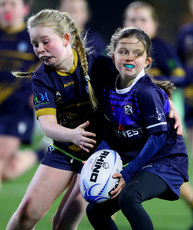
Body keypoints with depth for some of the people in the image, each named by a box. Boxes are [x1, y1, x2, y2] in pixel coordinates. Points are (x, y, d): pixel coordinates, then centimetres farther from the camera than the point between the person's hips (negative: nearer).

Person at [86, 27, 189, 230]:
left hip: (165, 161, -8)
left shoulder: (147, 92, -20)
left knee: (128, 197, -35)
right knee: (95, 210, 8)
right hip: (140, 164, 8)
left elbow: (159, 136, -20)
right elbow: (112, 131, 13)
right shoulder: (109, 90, 3)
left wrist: (128, 172, -20)